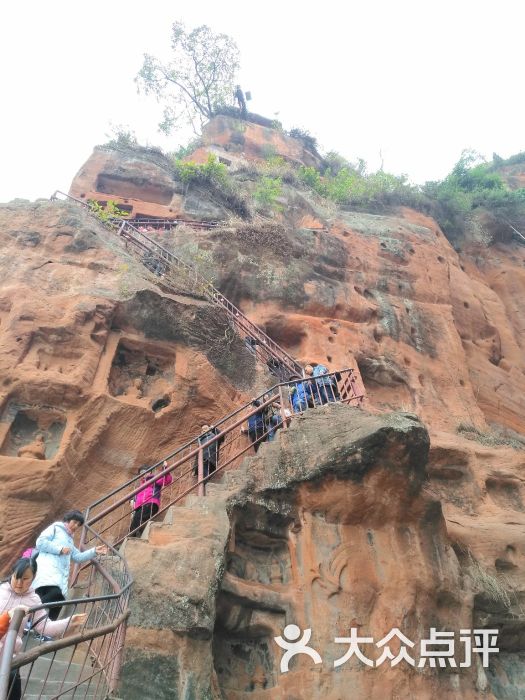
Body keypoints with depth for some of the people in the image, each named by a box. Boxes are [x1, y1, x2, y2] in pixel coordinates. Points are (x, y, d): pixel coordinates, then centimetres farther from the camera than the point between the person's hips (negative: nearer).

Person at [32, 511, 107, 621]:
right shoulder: (55, 528, 10)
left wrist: (94, 551, 15)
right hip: (48, 569, -8)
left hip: (61, 575, 8)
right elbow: (40, 542, -5)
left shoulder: (69, 540, 33)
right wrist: (60, 549, -5)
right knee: (55, 593, -31)